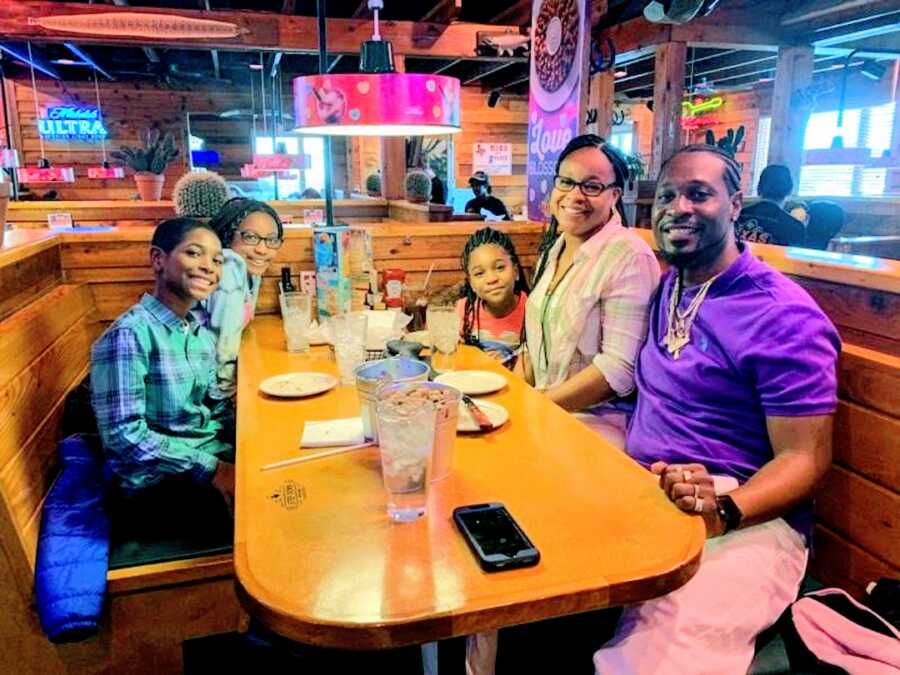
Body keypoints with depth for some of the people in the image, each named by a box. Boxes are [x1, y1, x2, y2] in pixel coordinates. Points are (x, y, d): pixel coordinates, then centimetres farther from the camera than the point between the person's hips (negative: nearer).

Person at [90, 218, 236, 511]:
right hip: (158, 482, -7)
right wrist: (213, 470, -22)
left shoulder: (203, 332, 10)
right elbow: (125, 436, -19)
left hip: (217, 459, 8)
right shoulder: (129, 335, -15)